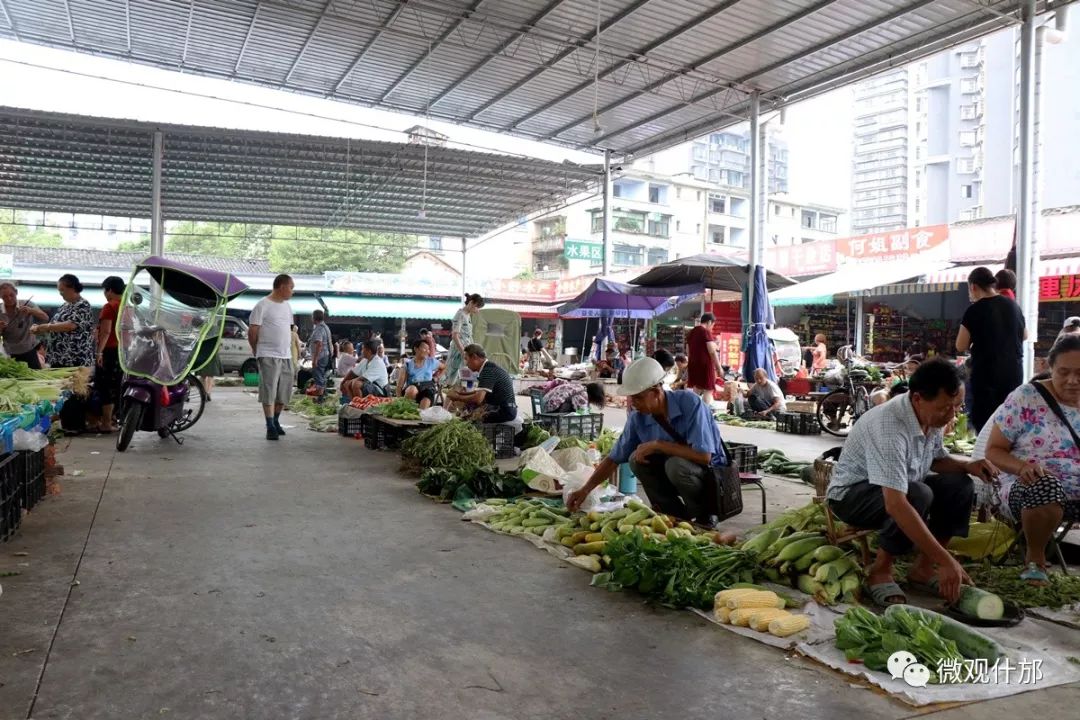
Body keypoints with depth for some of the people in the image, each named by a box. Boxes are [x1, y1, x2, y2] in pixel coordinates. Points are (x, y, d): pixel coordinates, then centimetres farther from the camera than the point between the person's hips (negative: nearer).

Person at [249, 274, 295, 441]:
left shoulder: (287, 306, 15)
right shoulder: (262, 305, -8)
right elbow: (252, 332, -6)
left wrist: (289, 349, 14)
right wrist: (257, 352, 2)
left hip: (286, 356, 7)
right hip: (269, 356, -7)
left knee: (284, 392, 10)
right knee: (269, 392, -6)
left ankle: (276, 421, 25)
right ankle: (270, 427, -3)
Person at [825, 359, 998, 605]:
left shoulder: (932, 417, -9)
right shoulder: (889, 428, -36)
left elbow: (936, 459, 13)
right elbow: (895, 505, -43)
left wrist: (967, 465, -10)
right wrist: (945, 561, -41)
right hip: (851, 493, -8)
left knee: (960, 486, -10)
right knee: (918, 495, -33)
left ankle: (922, 567, -2)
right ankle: (880, 571, -14)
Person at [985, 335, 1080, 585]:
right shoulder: (1025, 398, -4)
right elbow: (994, 451, -4)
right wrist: (1022, 466, -24)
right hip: (1032, 487, -2)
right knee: (1045, 486, -37)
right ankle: (1035, 559, -11)